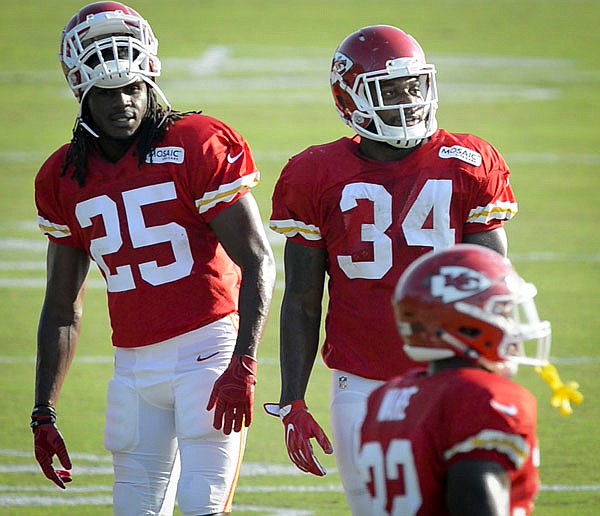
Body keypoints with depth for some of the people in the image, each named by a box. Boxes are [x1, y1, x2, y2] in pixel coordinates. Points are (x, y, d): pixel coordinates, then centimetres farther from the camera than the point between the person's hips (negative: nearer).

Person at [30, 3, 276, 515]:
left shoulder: (199, 146, -7)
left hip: (208, 355, -5)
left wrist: (243, 366, -19)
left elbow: (257, 262, -9)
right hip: (134, 369, 5)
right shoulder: (64, 177, 10)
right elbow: (63, 308, 17)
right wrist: (43, 412, 14)